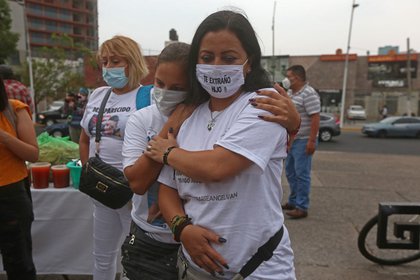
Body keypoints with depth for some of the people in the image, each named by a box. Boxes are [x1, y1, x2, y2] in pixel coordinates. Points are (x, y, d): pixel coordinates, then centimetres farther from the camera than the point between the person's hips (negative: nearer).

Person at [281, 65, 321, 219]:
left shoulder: (308, 94, -15)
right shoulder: (290, 93, 14)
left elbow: (315, 118, -20)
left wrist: (312, 140, -24)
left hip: (303, 141, -9)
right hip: (291, 140, 9)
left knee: (301, 173, -5)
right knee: (290, 172, 16)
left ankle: (302, 207, 3)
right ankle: (293, 201, 29)